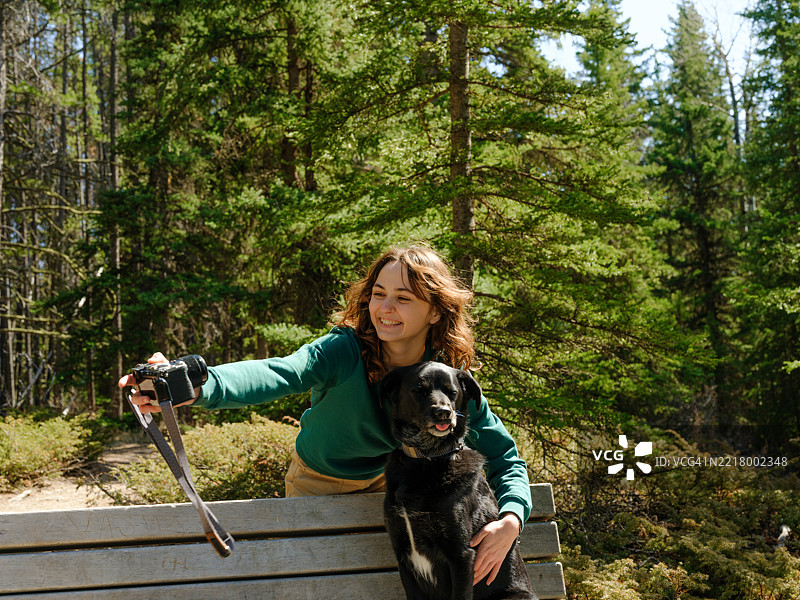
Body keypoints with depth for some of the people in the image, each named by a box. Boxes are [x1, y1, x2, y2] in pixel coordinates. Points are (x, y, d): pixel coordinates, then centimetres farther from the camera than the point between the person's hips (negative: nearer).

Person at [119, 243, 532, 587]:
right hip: (315, 483, -2)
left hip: (382, 483, 2)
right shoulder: (345, 350, -33)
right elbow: (276, 375, -52)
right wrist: (193, 388, -72)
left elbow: (503, 456, -16)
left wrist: (511, 519, -37)